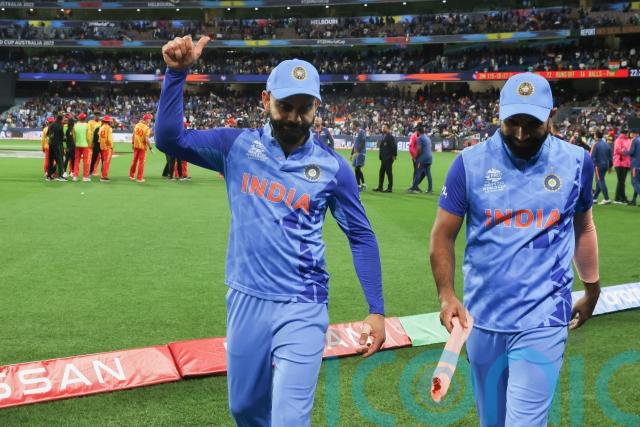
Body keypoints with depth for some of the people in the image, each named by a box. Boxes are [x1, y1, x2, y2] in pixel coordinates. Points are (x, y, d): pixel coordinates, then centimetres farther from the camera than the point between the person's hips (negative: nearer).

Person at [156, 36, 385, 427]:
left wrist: (377, 310, -1)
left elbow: (361, 236, 2)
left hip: (301, 310, -2)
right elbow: (170, 140, -9)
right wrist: (177, 73, -20)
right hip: (246, 302, 3)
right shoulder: (237, 146, -1)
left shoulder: (332, 167, -3)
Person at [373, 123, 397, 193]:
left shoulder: (390, 137, -13)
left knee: (389, 172, -4)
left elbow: (394, 146, -18)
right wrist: (381, 157, 14)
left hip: (388, 158, -9)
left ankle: (390, 188, 1)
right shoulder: (384, 137, 15)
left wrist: (394, 155, -17)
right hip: (383, 158, 10)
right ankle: (380, 187, 18)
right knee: (381, 172, 12)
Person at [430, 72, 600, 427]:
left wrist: (592, 290, 21)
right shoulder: (471, 163, -5)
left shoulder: (576, 162, -1)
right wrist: (446, 295, -15)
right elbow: (443, 235, -1)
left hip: (542, 321, -1)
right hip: (482, 318, 1)